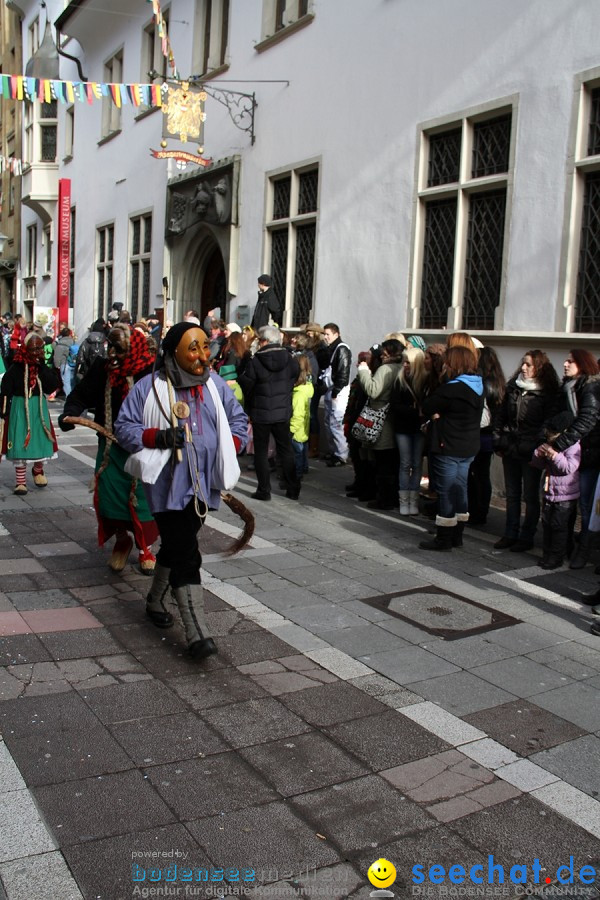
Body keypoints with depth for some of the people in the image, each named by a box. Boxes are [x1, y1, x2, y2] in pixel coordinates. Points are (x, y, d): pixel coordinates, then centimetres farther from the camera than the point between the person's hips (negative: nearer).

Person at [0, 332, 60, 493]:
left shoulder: (44, 367, 0)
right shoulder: (16, 368, -9)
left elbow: (53, 386, -14)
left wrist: (42, 366, -16)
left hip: (39, 408, 3)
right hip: (19, 408, -3)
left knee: (41, 440, 10)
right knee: (19, 444, -2)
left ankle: (38, 470, 38)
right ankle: (21, 481, 8)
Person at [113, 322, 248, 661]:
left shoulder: (215, 384, 7)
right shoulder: (151, 387, -7)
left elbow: (238, 420, 19)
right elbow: (124, 426, -3)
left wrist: (231, 449, 3)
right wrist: (158, 437, -18)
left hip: (204, 482, 5)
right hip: (170, 484, -5)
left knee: (176, 547, 21)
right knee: (186, 556, -12)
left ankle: (156, 601, 44)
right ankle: (198, 633, -12)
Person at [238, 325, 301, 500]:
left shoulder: (254, 361, -17)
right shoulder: (291, 359, -5)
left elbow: (245, 385, -8)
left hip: (260, 413, -3)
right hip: (283, 412, 4)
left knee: (261, 451, 8)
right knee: (286, 450, 14)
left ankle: (264, 490, 9)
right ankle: (293, 489, 19)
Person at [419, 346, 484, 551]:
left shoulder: (453, 388, -20)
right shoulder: (476, 386, 8)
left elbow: (427, 407, -16)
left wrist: (435, 415, 1)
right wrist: (440, 415, 0)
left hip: (449, 447, -8)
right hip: (468, 447, 8)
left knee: (446, 492, 0)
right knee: (460, 489, 15)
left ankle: (444, 539, 6)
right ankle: (456, 536, 23)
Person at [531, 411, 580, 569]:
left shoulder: (573, 447, -14)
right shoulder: (549, 445, 9)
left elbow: (569, 467, -25)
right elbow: (537, 464, 10)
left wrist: (554, 455, -31)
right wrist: (539, 454, -10)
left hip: (566, 496, -7)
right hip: (549, 493, 7)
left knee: (559, 526, -3)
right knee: (547, 523, 12)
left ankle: (557, 556, 6)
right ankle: (548, 553, 22)